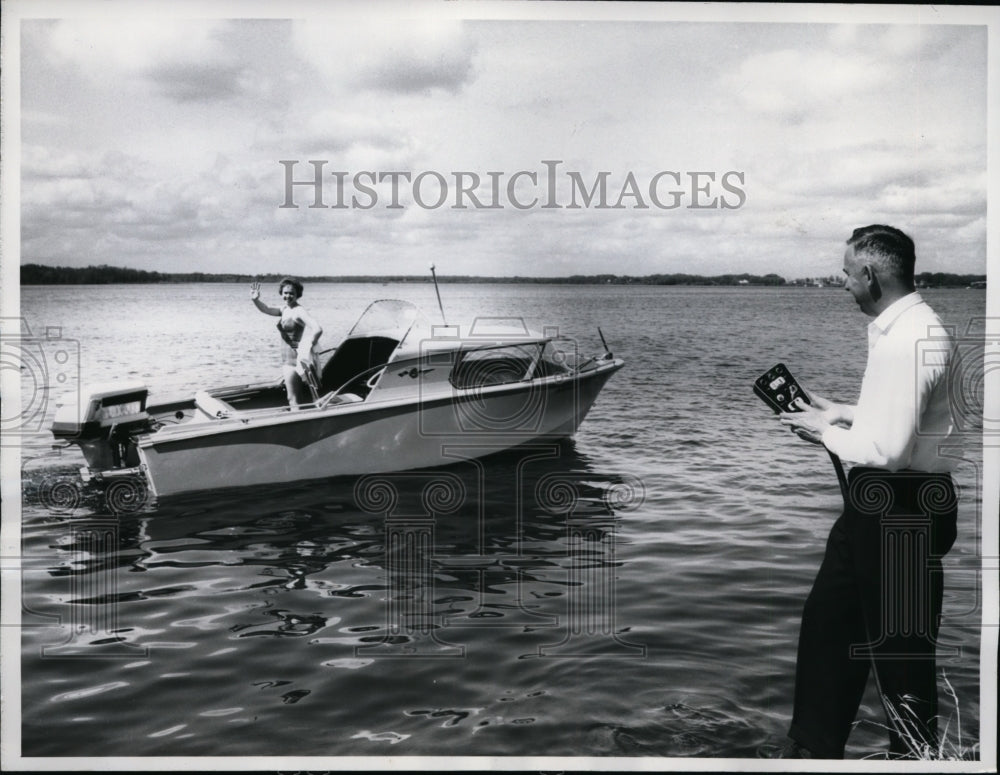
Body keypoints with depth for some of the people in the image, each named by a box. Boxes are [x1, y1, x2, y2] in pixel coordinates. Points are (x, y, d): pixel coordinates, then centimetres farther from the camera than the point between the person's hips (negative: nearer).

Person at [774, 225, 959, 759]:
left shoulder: (909, 342, -23)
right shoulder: (896, 328, 9)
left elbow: (889, 449, -28)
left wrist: (827, 432, -13)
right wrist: (841, 413, 10)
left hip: (904, 508, -11)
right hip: (877, 500, 11)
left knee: (898, 645, 4)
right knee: (827, 618, 19)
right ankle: (815, 746, 33)